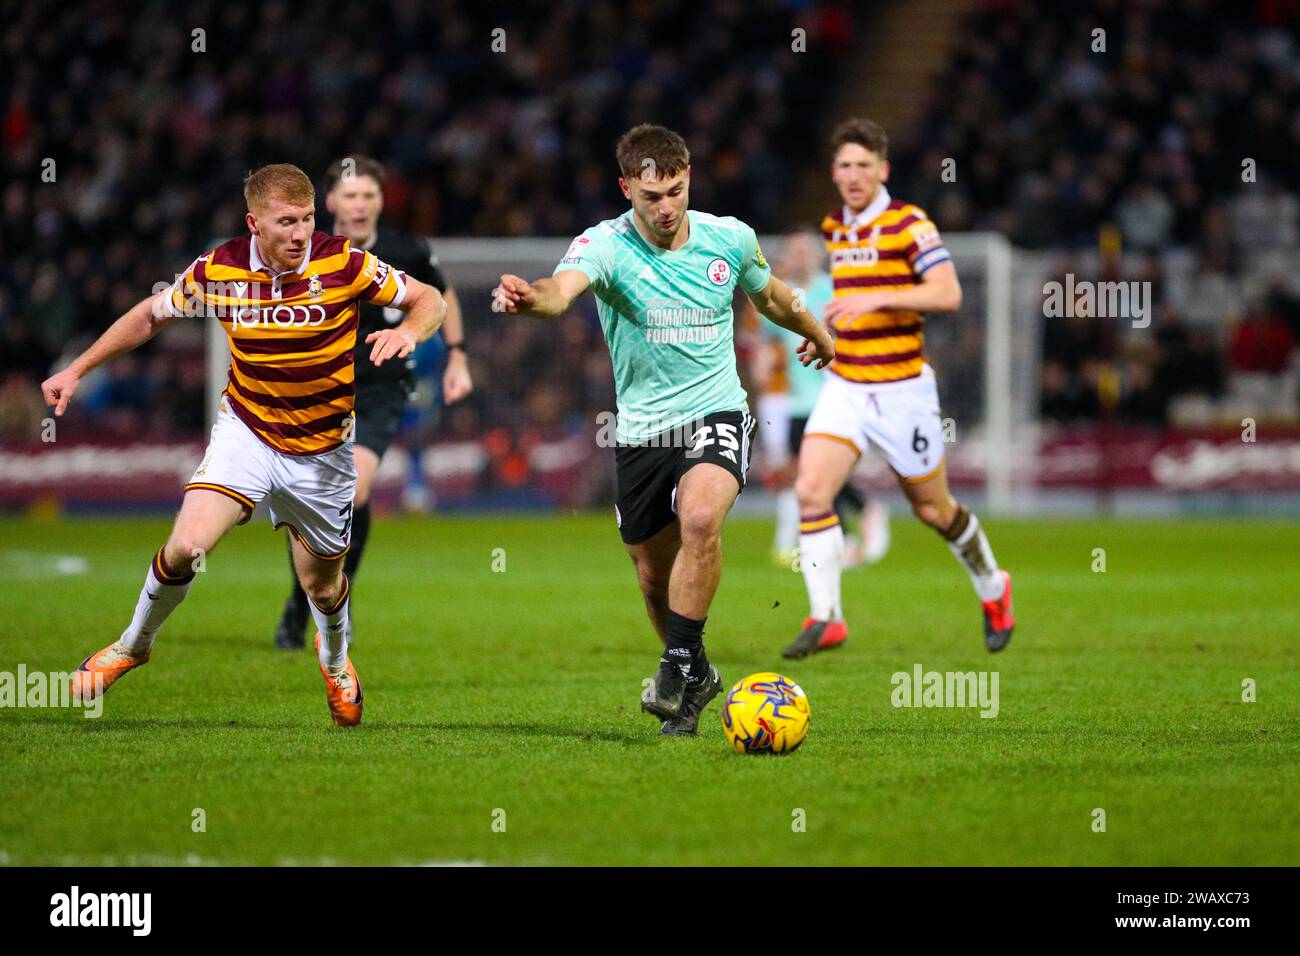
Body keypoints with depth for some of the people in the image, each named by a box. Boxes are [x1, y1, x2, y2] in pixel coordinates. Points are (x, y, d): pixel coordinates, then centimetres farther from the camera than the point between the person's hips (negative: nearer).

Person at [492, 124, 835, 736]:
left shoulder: (731, 238, -3)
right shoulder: (605, 245, -13)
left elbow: (770, 295, 20)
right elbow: (562, 289, -36)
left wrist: (816, 333, 38)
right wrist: (529, 297, -60)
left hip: (717, 415, -1)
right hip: (640, 428, 1)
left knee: (700, 518, -30)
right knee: (655, 577, 8)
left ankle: (680, 664, -18)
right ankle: (696, 680, 35)